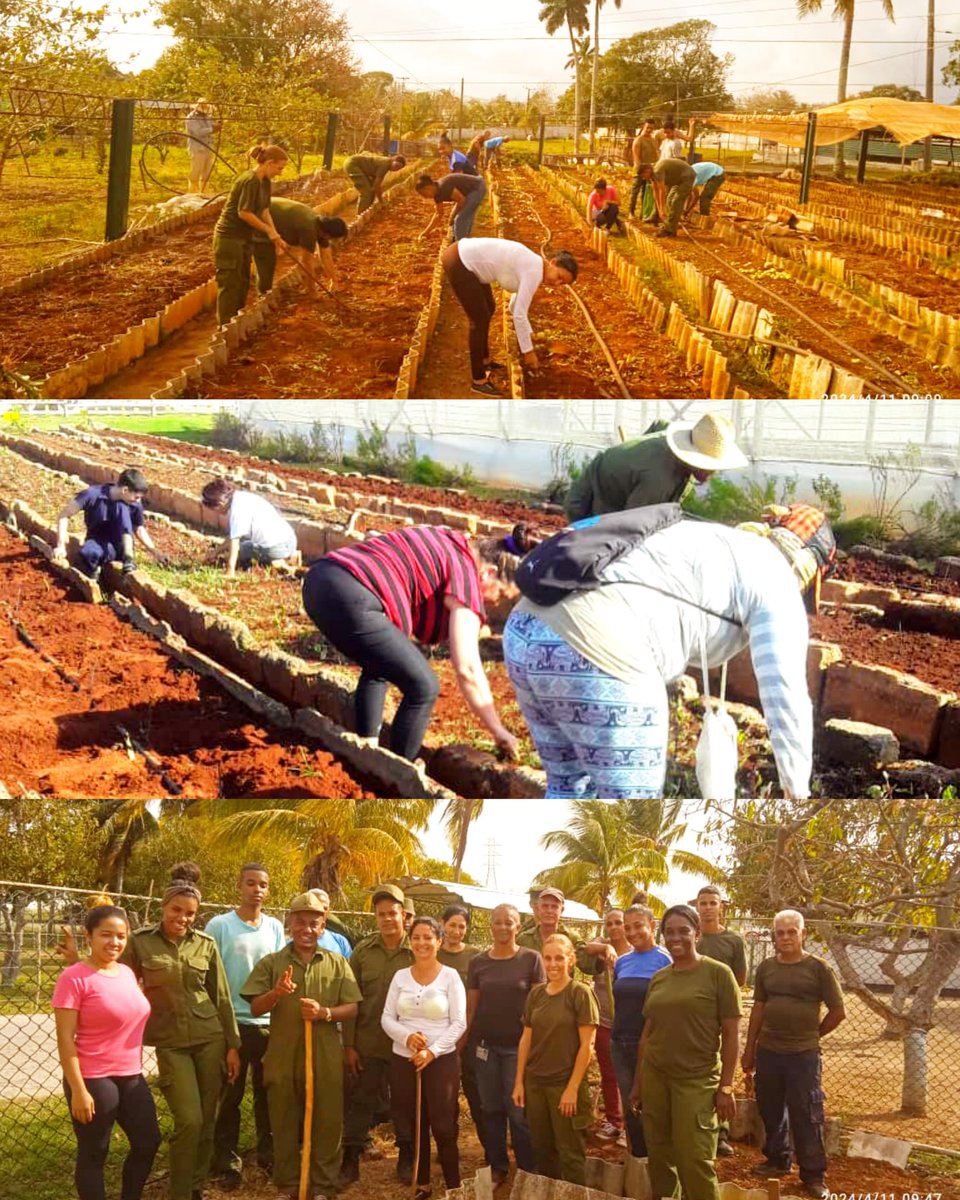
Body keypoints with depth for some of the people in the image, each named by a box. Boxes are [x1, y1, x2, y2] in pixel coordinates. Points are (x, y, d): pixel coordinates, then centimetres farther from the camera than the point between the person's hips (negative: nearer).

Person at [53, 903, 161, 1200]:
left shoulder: (127, 973, 7)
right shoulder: (74, 978, -14)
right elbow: (65, 1039, -15)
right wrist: (78, 1090, -18)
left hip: (131, 1077, 8)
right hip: (93, 1080, -8)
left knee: (148, 1143, 14)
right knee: (93, 1155, 4)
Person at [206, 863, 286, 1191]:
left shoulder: (275, 928, 8)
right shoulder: (219, 925, -5)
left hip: (269, 1023, 3)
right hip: (232, 1023, -3)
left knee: (268, 1094, 10)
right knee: (230, 1096, 4)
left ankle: (269, 1154, 23)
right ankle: (228, 1163, 11)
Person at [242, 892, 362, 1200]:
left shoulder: (337, 964, 7)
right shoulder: (272, 963, 4)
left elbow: (351, 1009, 4)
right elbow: (255, 1008, 1)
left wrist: (324, 1013, -15)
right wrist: (276, 993, -20)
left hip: (325, 1058, 0)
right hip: (283, 1056, 0)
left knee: (327, 1123, 3)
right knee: (284, 1125, 7)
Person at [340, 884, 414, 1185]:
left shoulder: (417, 952, -4)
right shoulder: (362, 950, 0)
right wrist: (348, 1044, -2)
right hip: (367, 1044, 1)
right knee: (359, 1103, 6)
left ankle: (406, 1160, 24)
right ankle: (350, 1161, 15)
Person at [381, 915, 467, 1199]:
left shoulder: (450, 976, -3)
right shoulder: (400, 976, 6)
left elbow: (459, 1023, -6)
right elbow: (387, 1018, 4)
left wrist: (432, 1051, -16)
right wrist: (406, 1036, -15)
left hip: (442, 1061, -3)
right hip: (403, 1060, 3)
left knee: (443, 1127, -4)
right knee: (412, 1128, 7)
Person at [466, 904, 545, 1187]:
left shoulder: (531, 959, -3)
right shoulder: (478, 963, 5)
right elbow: (471, 1006, 9)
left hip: (519, 1045, -3)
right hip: (485, 1044, 3)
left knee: (519, 1111, -3)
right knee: (491, 1109, 9)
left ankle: (526, 1173, 8)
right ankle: (497, 1168, 21)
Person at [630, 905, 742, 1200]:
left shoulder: (718, 974, -5)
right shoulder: (658, 979, 9)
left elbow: (732, 1034, -6)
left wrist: (725, 1087, -10)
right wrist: (637, 1083, 13)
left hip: (697, 1080, -5)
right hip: (655, 1078, 5)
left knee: (694, 1160, -7)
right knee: (659, 1160, 8)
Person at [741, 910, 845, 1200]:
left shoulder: (818, 968, -7)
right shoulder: (766, 967, 5)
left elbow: (838, 1011, -2)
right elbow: (758, 1010, 11)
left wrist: (813, 1034, 5)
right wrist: (749, 1050, 11)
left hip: (803, 1054, -4)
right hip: (768, 1051, 4)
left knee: (806, 1115, -2)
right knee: (771, 1110, 14)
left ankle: (814, 1175, 6)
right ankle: (777, 1160, 31)